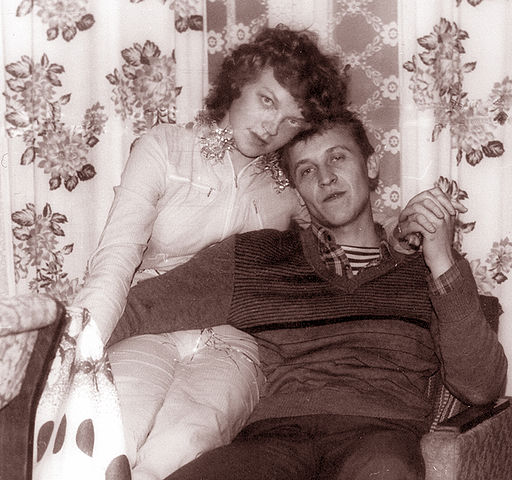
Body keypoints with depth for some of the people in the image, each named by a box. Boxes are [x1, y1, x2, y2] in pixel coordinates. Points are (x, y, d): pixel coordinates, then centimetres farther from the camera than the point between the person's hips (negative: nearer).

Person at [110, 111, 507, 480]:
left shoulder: (423, 268, 21)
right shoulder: (254, 257, 23)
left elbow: (481, 387, 9)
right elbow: (141, 309, 15)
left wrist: (441, 261, 4)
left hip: (380, 433, -1)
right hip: (275, 430, 1)